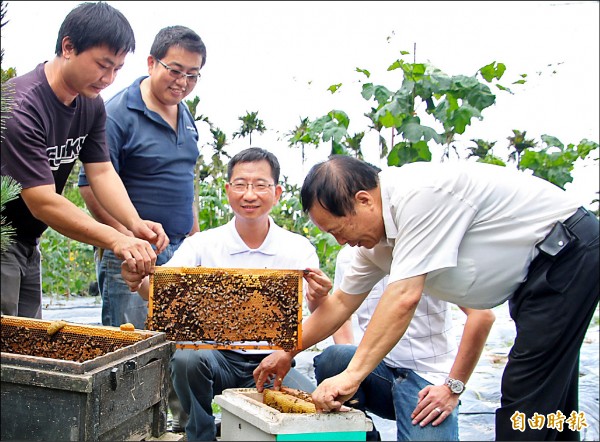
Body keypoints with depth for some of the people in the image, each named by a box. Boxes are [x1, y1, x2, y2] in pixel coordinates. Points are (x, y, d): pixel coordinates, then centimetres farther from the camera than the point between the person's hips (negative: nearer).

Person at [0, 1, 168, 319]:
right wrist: (116, 240, -37)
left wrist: (134, 223, -20)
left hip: (27, 243, 8)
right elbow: (42, 202, -30)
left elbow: (101, 171, -1)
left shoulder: (91, 104, 1)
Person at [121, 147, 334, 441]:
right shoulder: (202, 244, 2)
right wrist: (138, 281, -35)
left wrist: (318, 302, -29)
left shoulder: (299, 249, 2)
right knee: (187, 357, -32)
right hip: (218, 357, 0)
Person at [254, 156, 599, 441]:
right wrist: (288, 353, 15)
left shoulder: (420, 195, -28)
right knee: (550, 397, 16)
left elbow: (404, 298, -32)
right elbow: (342, 302, 13)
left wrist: (353, 375, -30)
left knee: (527, 398, -11)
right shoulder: (377, 235, 2)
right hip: (534, 275, 10)